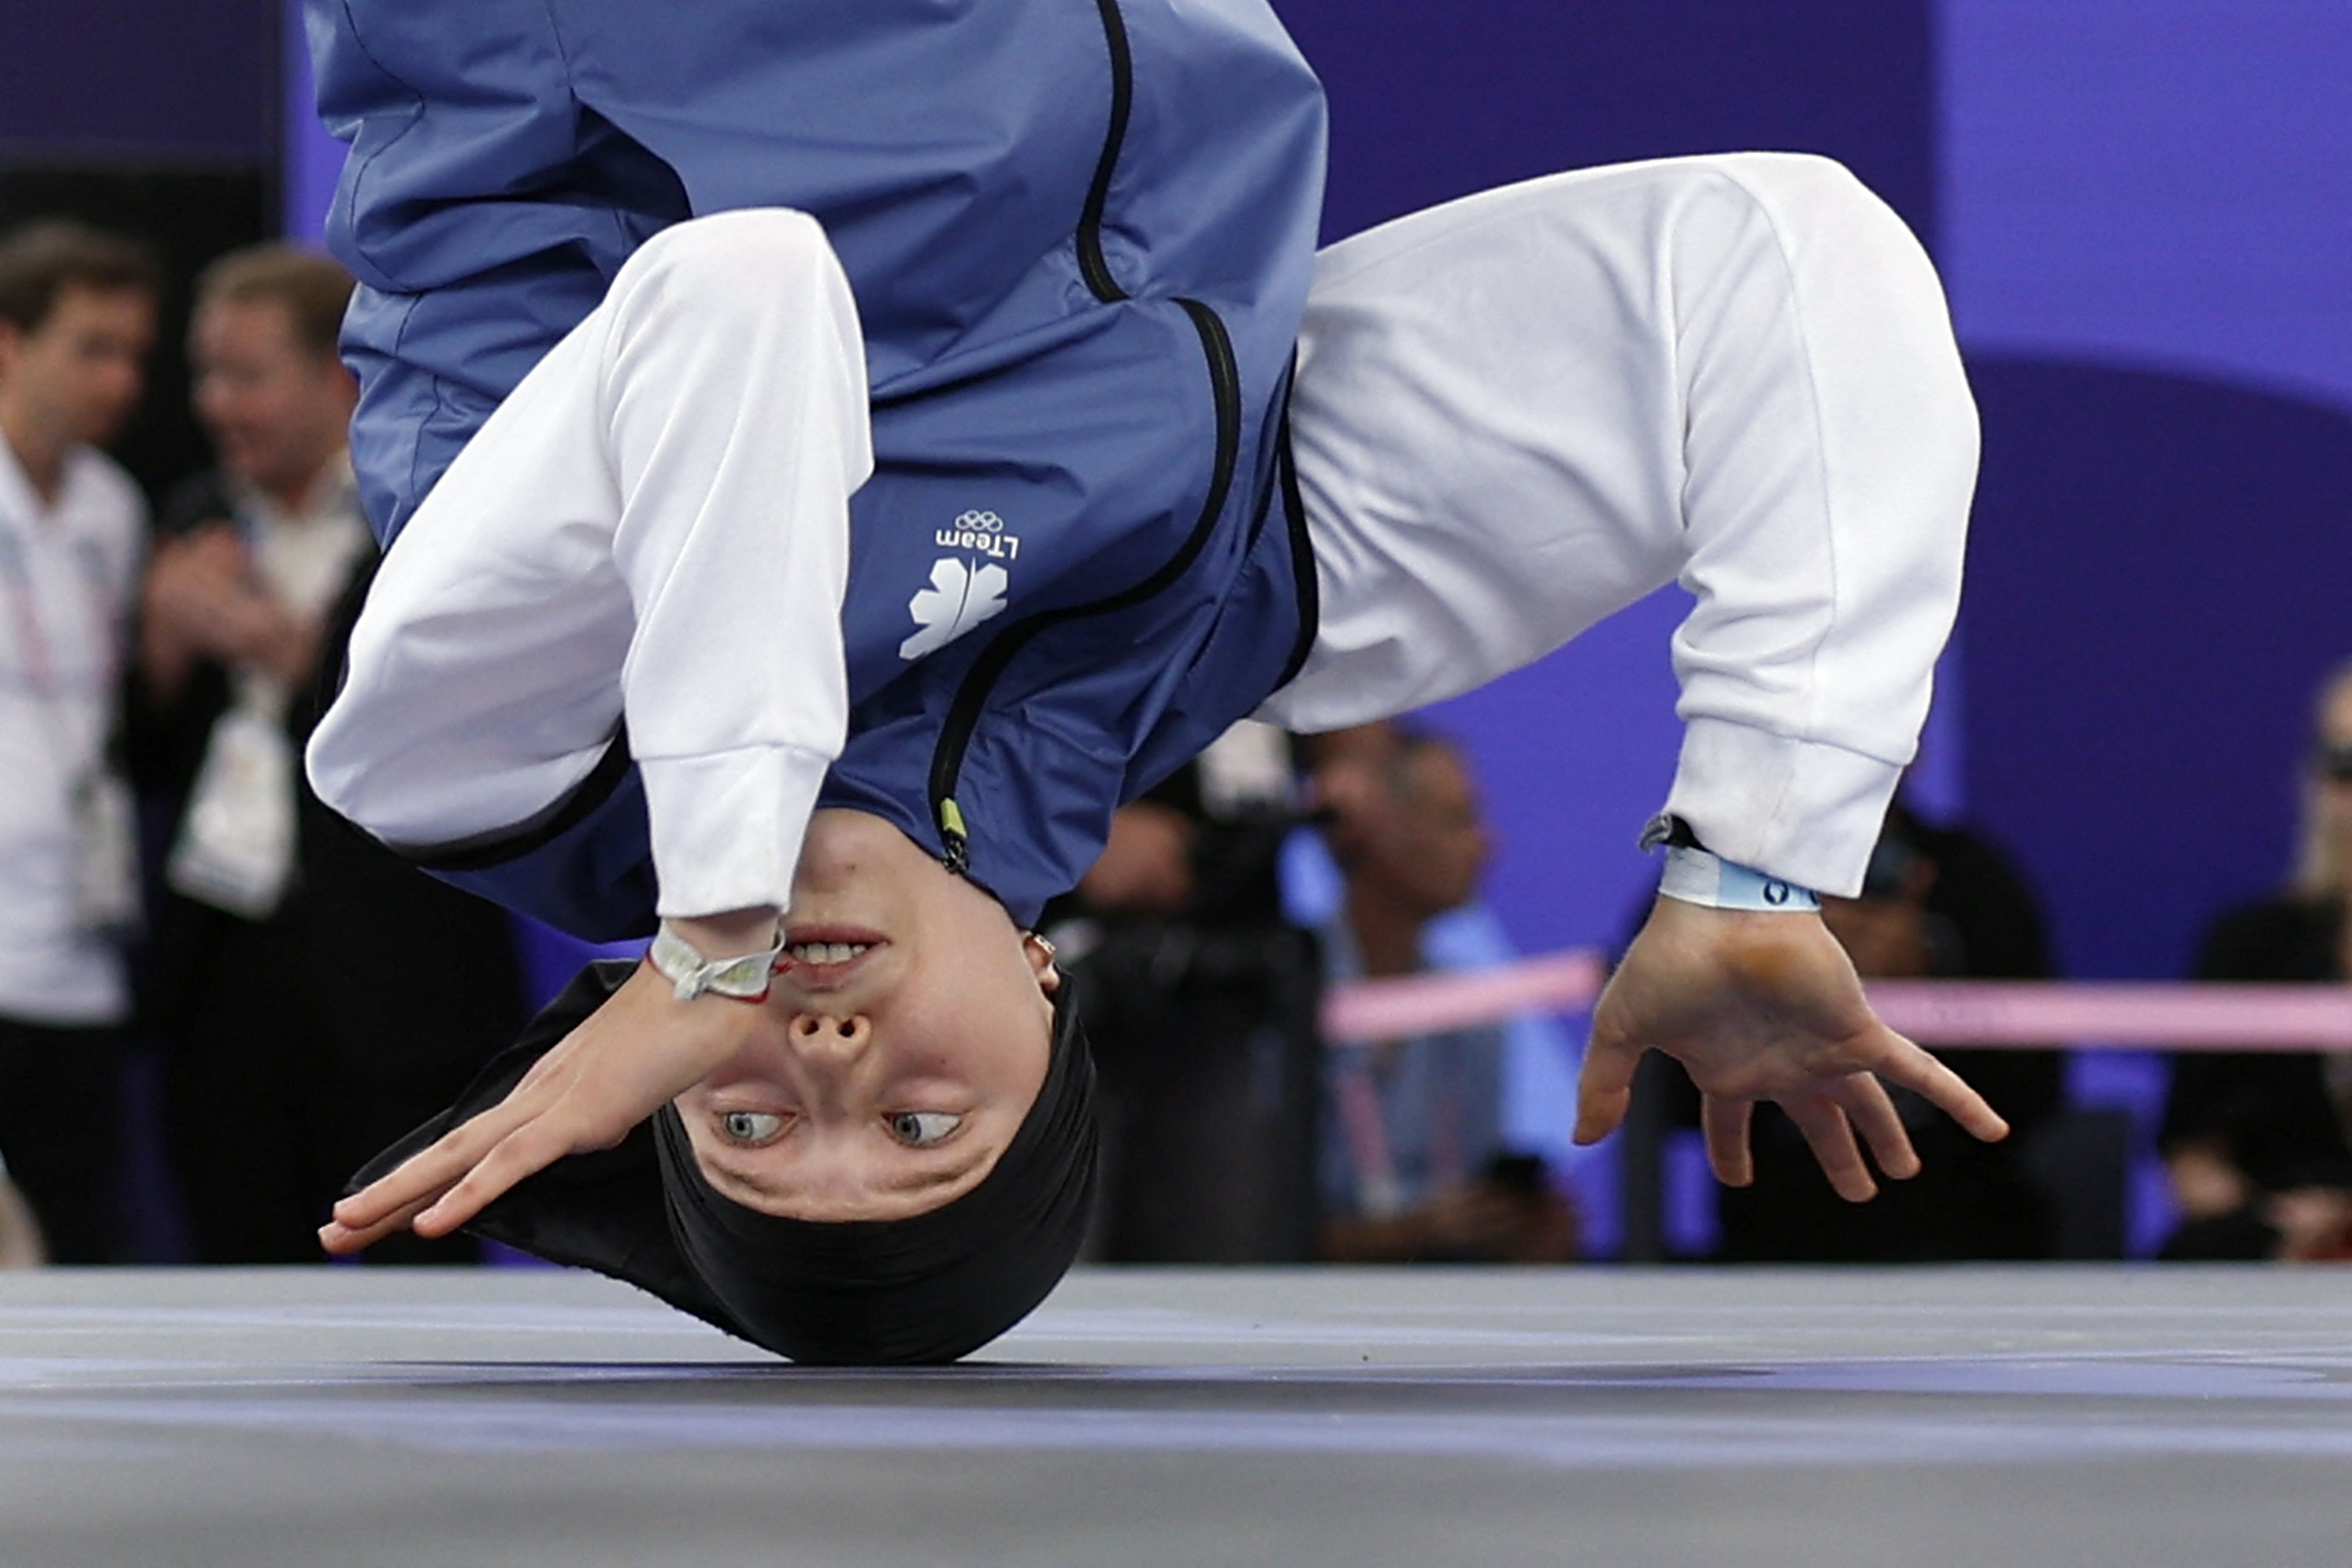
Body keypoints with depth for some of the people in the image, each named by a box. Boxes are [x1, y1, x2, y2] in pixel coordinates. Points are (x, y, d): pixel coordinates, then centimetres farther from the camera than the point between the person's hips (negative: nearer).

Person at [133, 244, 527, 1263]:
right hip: (222, 985, 6)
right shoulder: (201, 522, 14)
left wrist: (298, 651, -16)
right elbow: (148, 761, 15)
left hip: (392, 1000, -6)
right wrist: (165, 643, -5)